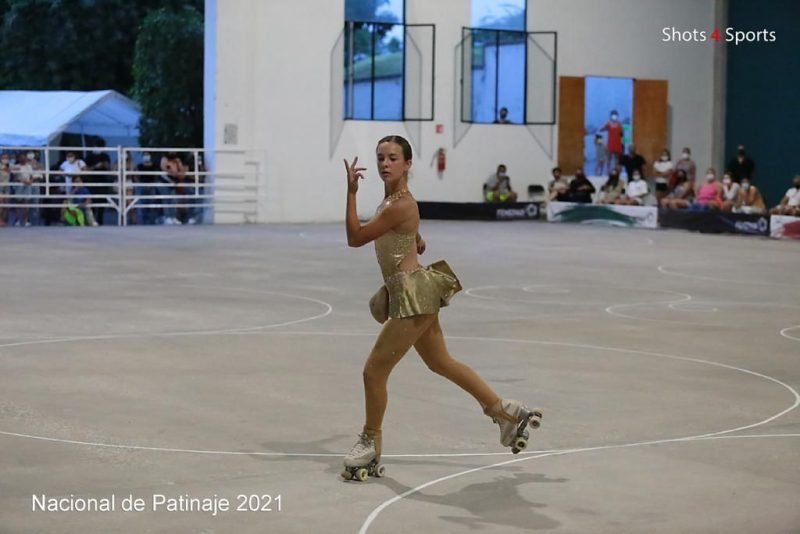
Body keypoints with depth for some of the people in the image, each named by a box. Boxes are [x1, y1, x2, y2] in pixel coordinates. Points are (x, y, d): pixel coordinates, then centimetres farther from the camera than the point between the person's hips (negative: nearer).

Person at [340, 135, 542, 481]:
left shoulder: (400, 205, -19)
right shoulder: (392, 200, 11)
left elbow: (355, 238, -19)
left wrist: (351, 191, -18)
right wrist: (395, 276, 19)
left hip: (413, 294, -11)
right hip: (413, 293, 11)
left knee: (374, 370, -2)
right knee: (441, 363, 20)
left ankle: (371, 445, 12)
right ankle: (507, 412, 29)